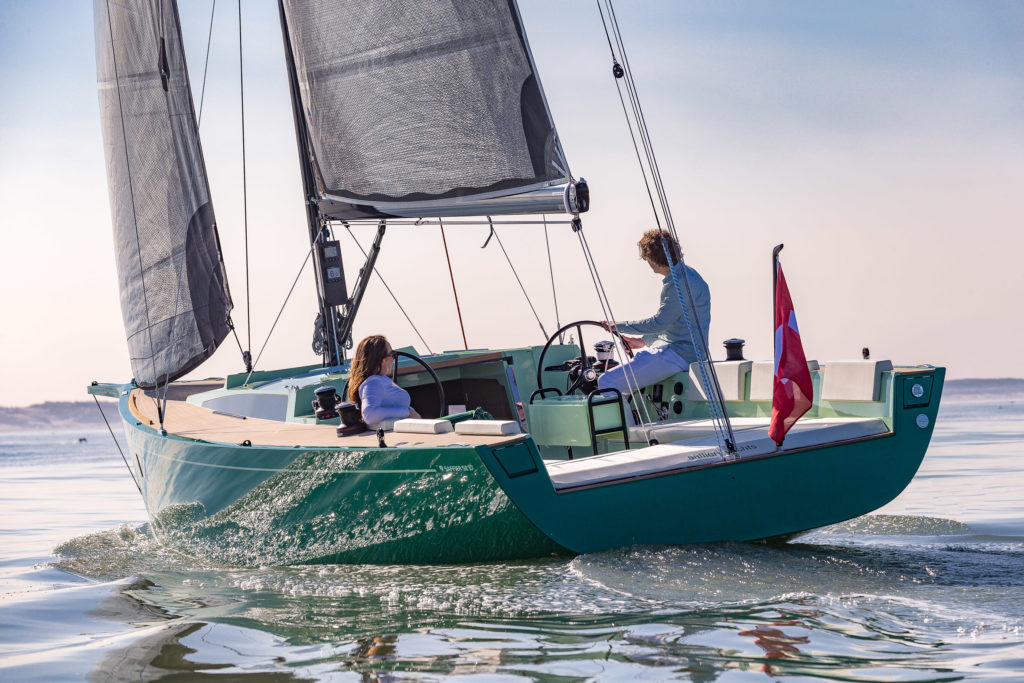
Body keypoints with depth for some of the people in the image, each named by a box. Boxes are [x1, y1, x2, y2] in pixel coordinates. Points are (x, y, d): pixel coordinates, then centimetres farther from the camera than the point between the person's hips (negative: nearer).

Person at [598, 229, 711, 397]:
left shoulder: (684, 283, -18)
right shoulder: (680, 276, 15)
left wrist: (619, 326, -7)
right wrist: (644, 341, 21)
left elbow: (659, 322, -18)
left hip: (680, 354, -11)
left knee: (607, 382, -18)